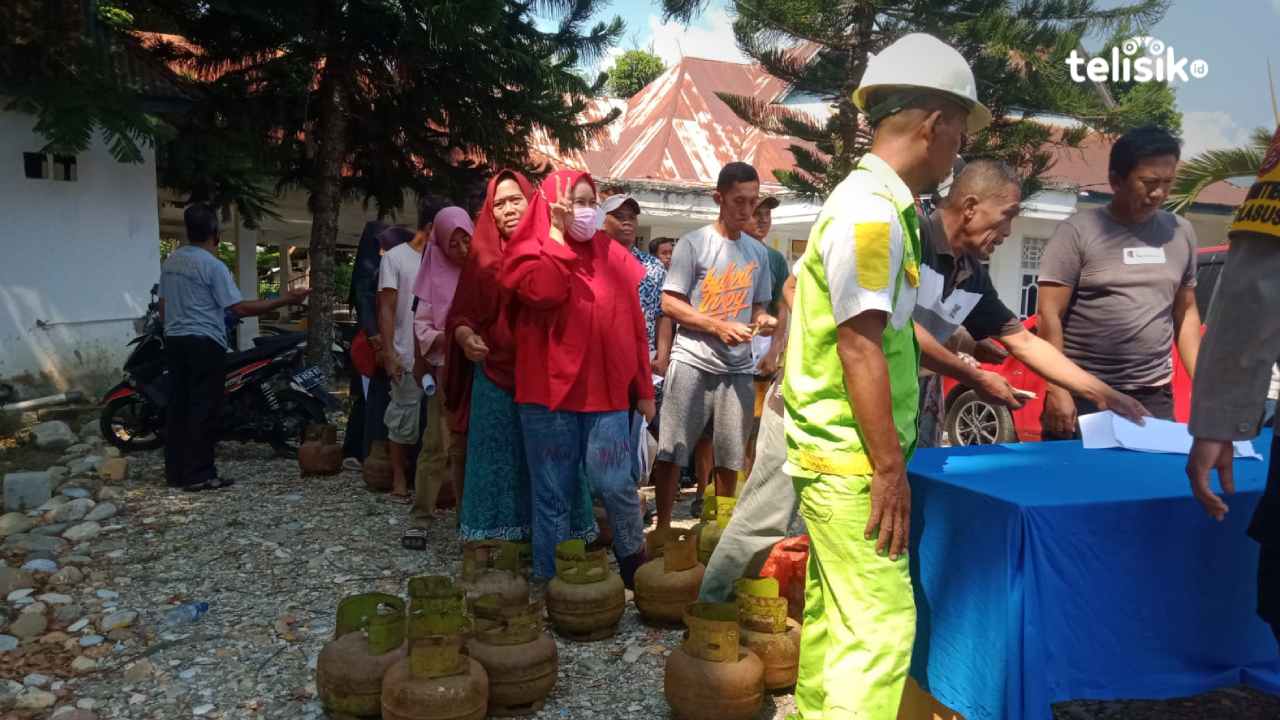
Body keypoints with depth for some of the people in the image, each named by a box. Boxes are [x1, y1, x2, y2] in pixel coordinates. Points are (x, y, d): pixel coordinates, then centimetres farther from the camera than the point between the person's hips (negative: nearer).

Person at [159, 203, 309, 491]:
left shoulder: (170, 261, 10)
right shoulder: (212, 265, -14)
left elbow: (163, 307, 17)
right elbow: (240, 308, -18)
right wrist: (284, 300, -15)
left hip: (174, 340, 8)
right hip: (204, 343, -8)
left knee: (178, 406, 11)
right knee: (204, 409, -4)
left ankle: (175, 471, 16)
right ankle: (199, 475, -3)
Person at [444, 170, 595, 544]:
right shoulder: (481, 256, 6)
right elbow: (459, 314, 6)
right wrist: (465, 336, -14)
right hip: (496, 376, 1)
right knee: (497, 464, 5)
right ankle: (496, 540, 15)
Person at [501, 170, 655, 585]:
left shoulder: (612, 255, 8)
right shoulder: (530, 252, 2)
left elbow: (634, 325, 9)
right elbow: (543, 292, -21)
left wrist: (644, 388, 7)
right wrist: (557, 234, -13)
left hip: (606, 389, 1)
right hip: (548, 389, -1)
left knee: (614, 483, -4)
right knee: (553, 493, 5)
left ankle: (633, 560, 20)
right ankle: (550, 579, 18)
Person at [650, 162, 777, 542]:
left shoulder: (759, 253, 12)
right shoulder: (693, 244, -3)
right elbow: (669, 303, -6)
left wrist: (762, 320, -4)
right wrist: (718, 326, -16)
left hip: (738, 367, 4)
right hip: (692, 362, -4)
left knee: (730, 457, 7)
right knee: (670, 453, -2)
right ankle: (662, 528, 9)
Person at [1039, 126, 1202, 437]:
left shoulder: (1181, 233, 10)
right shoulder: (1078, 232, -6)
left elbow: (1186, 313, 17)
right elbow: (1049, 315, -9)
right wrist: (1057, 389, -15)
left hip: (1154, 396, 4)